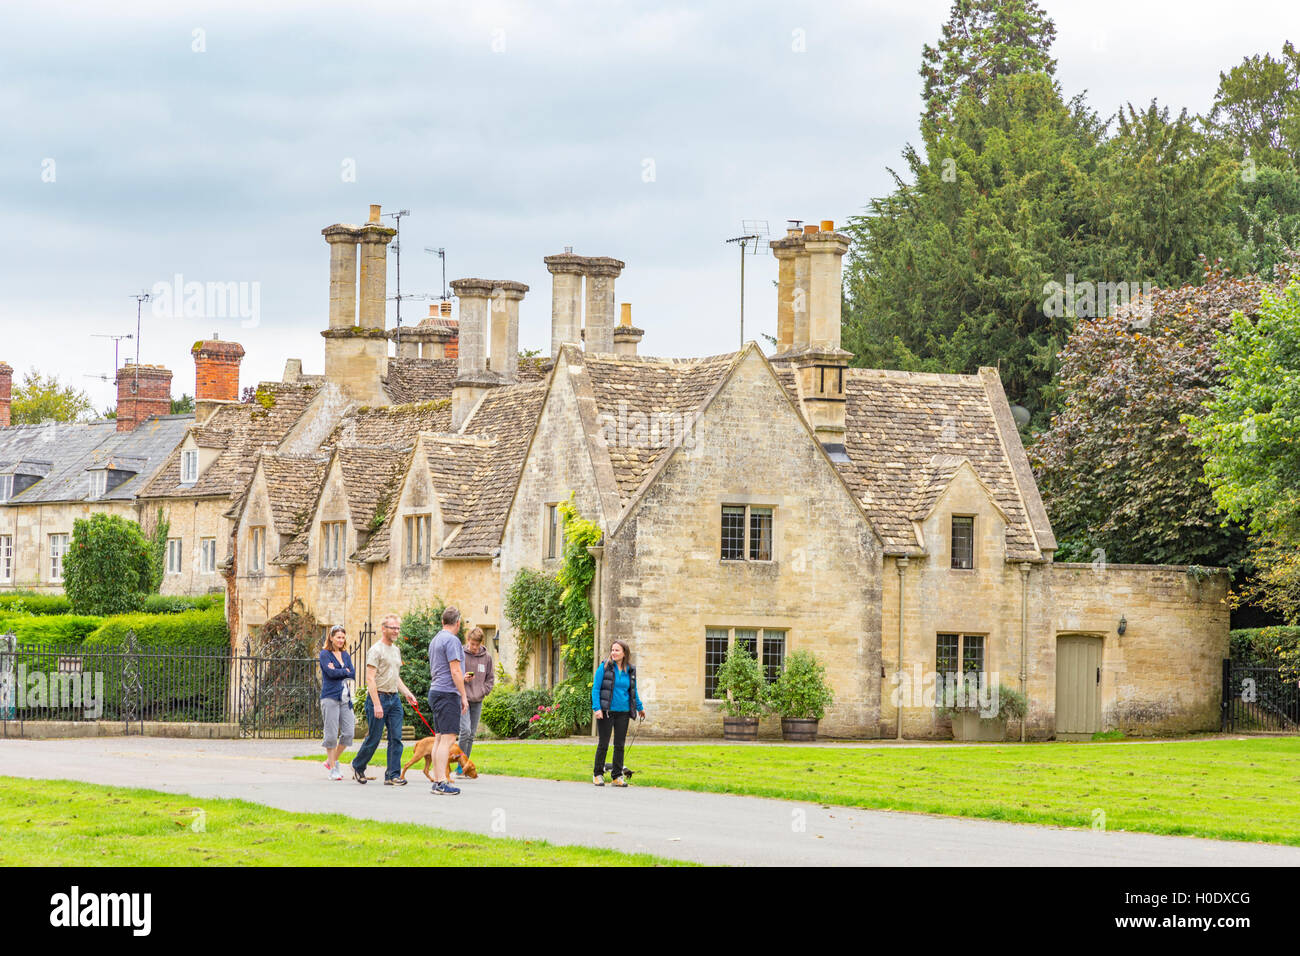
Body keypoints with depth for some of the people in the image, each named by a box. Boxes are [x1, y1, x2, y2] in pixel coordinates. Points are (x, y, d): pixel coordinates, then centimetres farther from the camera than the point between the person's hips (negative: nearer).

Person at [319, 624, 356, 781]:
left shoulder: (346, 655, 16)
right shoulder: (325, 654, 0)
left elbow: (353, 674, 4)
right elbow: (331, 673, -14)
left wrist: (338, 671, -8)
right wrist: (346, 671, -2)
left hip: (345, 698, 6)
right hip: (330, 697, -6)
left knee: (348, 732, 0)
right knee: (331, 734, -5)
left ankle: (332, 761, 17)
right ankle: (333, 768, 3)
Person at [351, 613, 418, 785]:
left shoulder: (396, 650, 17)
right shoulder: (376, 650, -10)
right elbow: (370, 679, -16)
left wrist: (407, 693, 12)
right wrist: (377, 704, -22)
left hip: (394, 699, 7)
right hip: (378, 697, -7)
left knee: (396, 738, -1)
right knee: (373, 738, 1)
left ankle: (393, 776, -1)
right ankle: (358, 766, 23)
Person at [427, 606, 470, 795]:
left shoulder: (435, 640, 18)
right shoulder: (452, 640, -11)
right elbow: (455, 670, -17)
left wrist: (461, 678, 43)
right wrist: (463, 696, -13)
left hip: (435, 692, 10)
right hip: (448, 693, -10)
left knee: (439, 738, 10)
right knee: (448, 738, -12)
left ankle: (437, 780, 9)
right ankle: (441, 782, -17)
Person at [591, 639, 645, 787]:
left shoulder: (630, 671, 7)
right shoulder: (605, 667, -4)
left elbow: (633, 691, 21)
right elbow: (595, 688, -6)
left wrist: (640, 708, 28)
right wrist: (597, 708, -16)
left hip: (623, 712, 3)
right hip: (606, 712, -3)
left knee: (619, 745, 6)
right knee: (603, 743, 1)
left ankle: (618, 777, 12)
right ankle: (598, 775, 13)